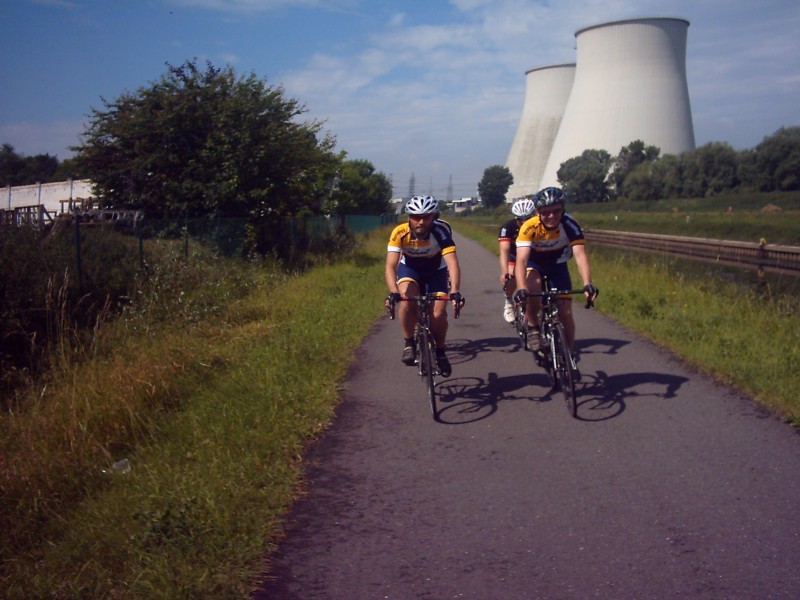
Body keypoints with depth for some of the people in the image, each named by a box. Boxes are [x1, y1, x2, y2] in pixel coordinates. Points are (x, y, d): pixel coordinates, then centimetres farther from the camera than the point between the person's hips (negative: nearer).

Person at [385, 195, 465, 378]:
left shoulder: (441, 232, -32)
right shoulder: (400, 233, -30)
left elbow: (452, 263, -41)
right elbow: (391, 265, -37)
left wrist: (455, 292, -56)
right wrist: (393, 292, -53)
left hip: (436, 271, 0)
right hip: (409, 269, 0)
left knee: (439, 313, -15)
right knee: (407, 299, -30)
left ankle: (440, 352, 12)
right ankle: (409, 344, -10)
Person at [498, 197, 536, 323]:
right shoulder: (508, 227, -31)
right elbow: (504, 250, -42)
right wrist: (504, 272, -57)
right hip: (514, 255, -1)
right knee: (510, 277, -27)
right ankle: (509, 302, 1)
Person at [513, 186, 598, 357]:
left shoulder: (570, 225, -29)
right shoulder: (529, 227, -32)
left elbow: (580, 254, -40)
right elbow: (521, 260, -41)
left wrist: (587, 284, -55)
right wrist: (521, 288, -57)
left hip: (557, 266, 1)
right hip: (534, 264, -1)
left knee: (566, 312, -7)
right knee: (533, 286, -35)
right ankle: (533, 327, -12)